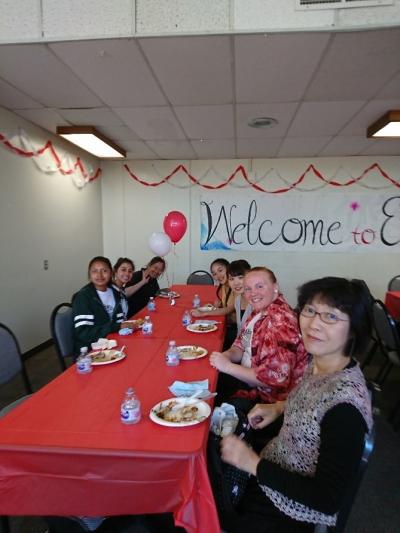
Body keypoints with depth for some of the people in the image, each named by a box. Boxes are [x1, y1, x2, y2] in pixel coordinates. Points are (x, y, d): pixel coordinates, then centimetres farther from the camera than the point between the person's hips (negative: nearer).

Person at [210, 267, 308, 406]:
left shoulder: (281, 321, -27)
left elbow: (274, 378, -31)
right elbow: (242, 345, 13)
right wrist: (226, 356, -9)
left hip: (267, 398, -8)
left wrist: (227, 366, -23)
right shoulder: (259, 311, 1)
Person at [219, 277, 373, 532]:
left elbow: (327, 500, -26)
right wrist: (280, 407, -3)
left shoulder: (345, 405, -33)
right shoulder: (318, 363, -10)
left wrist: (253, 463, -25)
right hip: (270, 471, 6)